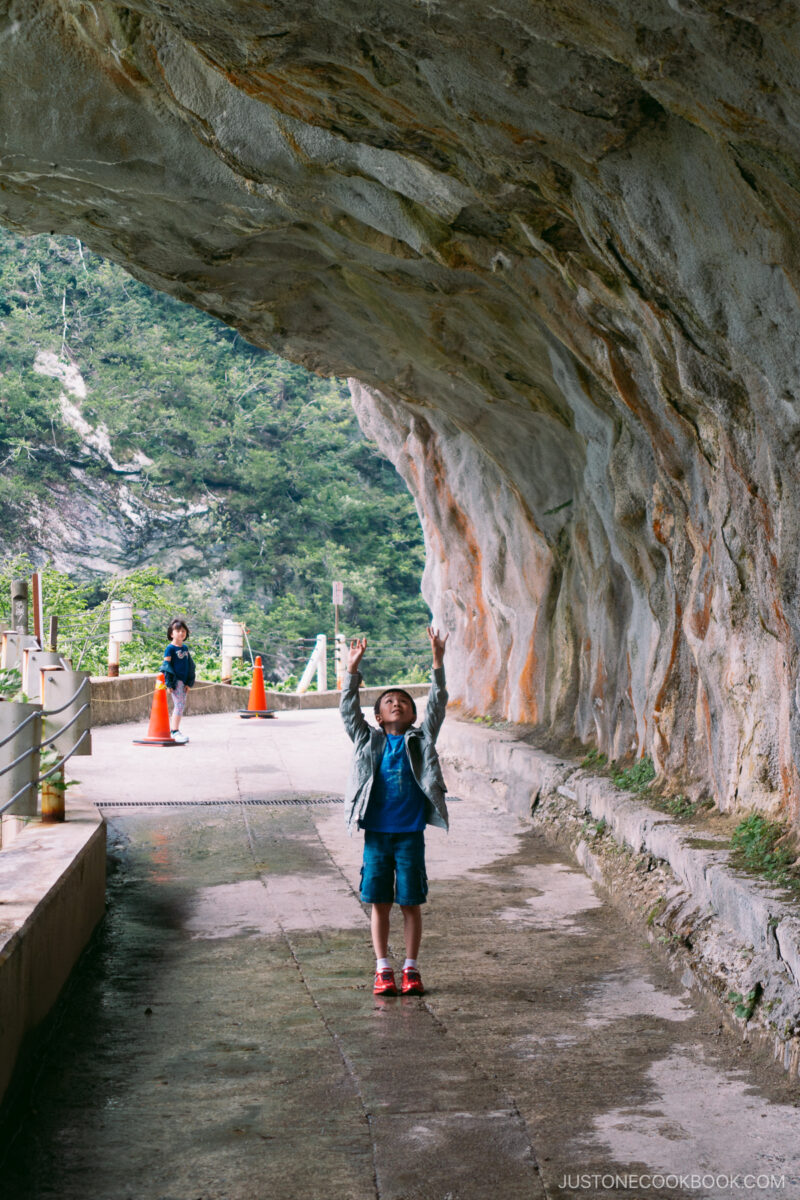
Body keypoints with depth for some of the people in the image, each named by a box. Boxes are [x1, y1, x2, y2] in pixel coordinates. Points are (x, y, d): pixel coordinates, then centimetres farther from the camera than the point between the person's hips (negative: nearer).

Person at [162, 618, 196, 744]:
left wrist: (189, 683, 8)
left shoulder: (185, 648, 14)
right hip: (176, 681, -7)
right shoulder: (170, 648, -5)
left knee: (181, 707, 9)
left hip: (184, 682, 7)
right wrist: (169, 683, -13)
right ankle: (175, 731, -10)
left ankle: (173, 731, 17)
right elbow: (166, 665, -8)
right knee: (179, 705, -13)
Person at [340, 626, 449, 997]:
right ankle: (383, 969, 16)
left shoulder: (420, 740, 5)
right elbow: (349, 711, -2)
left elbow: (437, 706, -3)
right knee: (379, 903, 6)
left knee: (411, 903, 5)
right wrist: (352, 670, -11)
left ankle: (411, 969, 16)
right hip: (376, 833, 0)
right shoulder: (369, 741, 6)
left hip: (410, 834, 0)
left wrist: (437, 663, -13)